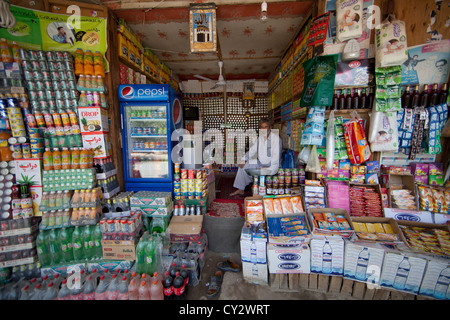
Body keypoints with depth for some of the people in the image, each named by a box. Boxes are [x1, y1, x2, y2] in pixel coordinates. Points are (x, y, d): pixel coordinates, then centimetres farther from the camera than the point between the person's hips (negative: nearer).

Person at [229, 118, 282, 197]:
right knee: (243, 166, 2)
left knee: (260, 172, -33)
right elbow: (252, 150, 12)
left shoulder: (276, 138, -13)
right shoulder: (260, 138, 9)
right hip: (260, 163, 8)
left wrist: (267, 167, -29)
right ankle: (240, 189, 10)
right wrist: (243, 160, -1)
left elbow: (276, 156, -21)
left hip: (272, 165, -7)